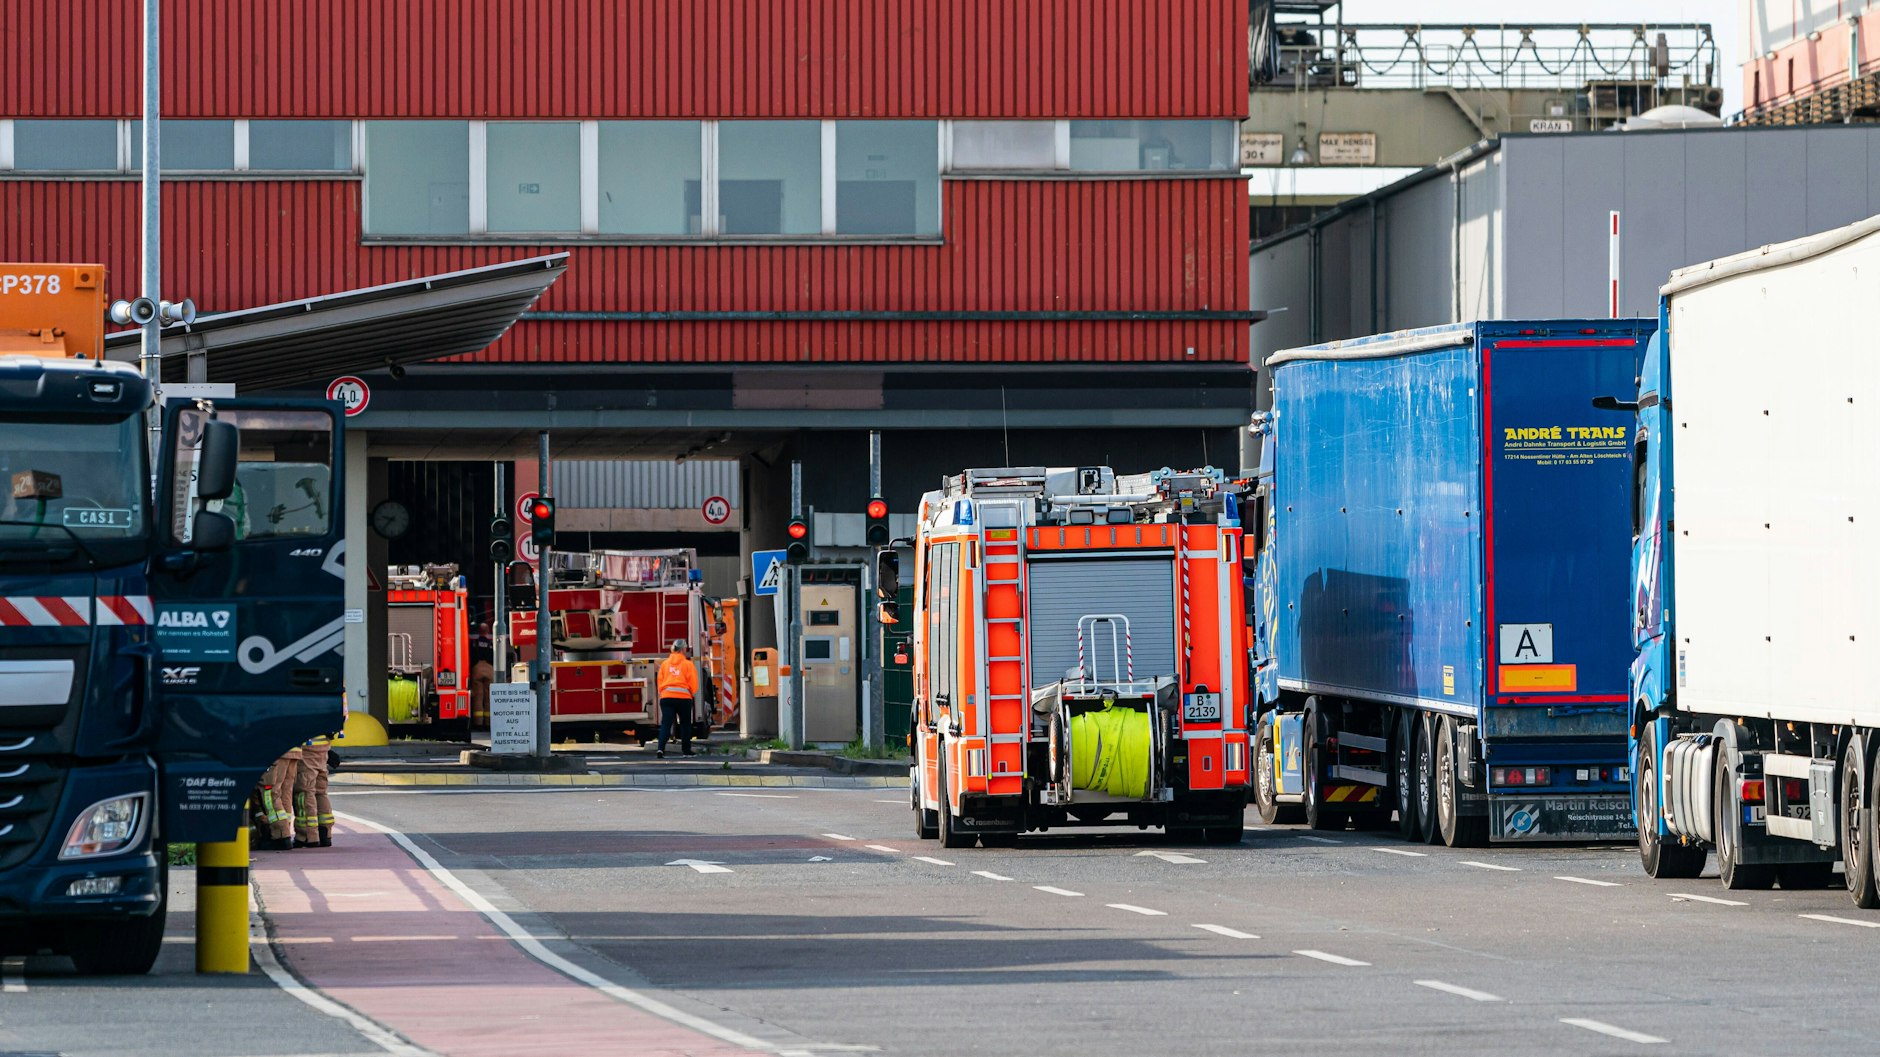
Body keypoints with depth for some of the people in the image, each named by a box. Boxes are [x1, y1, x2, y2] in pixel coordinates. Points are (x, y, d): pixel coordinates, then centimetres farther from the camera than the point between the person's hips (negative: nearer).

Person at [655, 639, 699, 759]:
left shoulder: (665, 663, 9)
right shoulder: (688, 664, -1)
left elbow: (660, 681, 10)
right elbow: (693, 684, 0)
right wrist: (692, 694, 19)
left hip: (666, 696, 2)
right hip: (683, 697, -2)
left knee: (666, 724, -4)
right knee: (685, 724, 15)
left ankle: (661, 748, -21)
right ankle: (686, 750, 21)